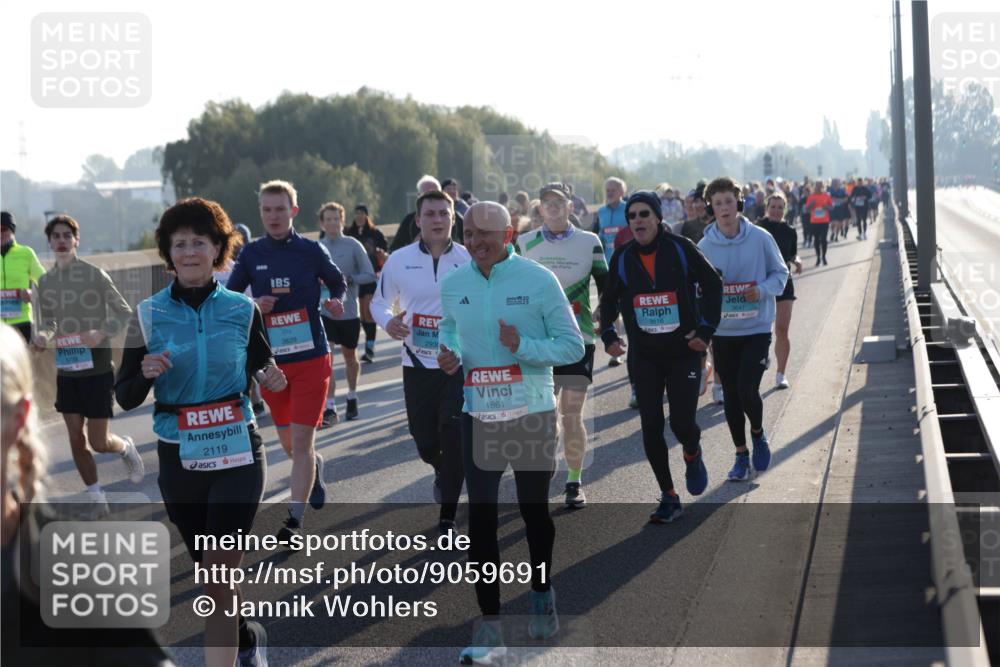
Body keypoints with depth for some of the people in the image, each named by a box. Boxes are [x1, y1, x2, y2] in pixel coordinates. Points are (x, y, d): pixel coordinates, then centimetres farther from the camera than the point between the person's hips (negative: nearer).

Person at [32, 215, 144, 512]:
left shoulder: (94, 274, -9)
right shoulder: (45, 281, 5)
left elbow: (123, 311, -5)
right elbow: (48, 322, 15)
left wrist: (102, 333, -22)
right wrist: (43, 336, -8)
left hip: (97, 368, -5)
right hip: (66, 369, 5)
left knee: (98, 442, -3)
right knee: (76, 439, 5)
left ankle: (126, 448, 32)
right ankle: (97, 500, 19)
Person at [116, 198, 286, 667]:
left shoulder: (242, 309, -2)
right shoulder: (148, 314, -3)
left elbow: (262, 367, 11)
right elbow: (125, 398, -2)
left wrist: (272, 380, -12)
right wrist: (146, 374, -23)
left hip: (236, 453, -2)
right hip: (179, 458, 2)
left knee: (221, 573, -10)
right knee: (209, 570, 18)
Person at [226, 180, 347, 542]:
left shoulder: (311, 250, -3)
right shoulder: (251, 254, 2)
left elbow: (338, 283, 11)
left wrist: (336, 302, -11)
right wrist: (252, 306, -10)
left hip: (311, 357, -3)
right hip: (270, 359, 3)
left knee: (302, 441, -9)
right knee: (288, 443, 15)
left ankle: (295, 518, -6)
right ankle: (314, 466, 48)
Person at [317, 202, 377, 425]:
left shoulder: (353, 245, -6)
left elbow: (369, 275, -7)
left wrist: (348, 279, -20)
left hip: (349, 311, 0)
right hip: (324, 311, 1)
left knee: (350, 357, 16)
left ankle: (352, 398, 39)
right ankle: (329, 408, -11)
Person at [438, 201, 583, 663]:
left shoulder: (538, 280, -11)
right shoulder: (452, 285, 1)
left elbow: (573, 346, -8)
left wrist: (522, 346, -23)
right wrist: (449, 353, -2)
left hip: (532, 415, -2)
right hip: (478, 416, 2)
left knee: (534, 512, 14)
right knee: (480, 520, -5)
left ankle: (542, 594, 40)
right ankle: (490, 628, 0)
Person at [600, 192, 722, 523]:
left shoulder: (681, 249, -8)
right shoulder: (623, 257, 0)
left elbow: (713, 284, 1)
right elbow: (609, 299, 13)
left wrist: (706, 329, -4)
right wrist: (608, 335, -1)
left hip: (684, 352, -3)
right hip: (645, 356, 3)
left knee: (682, 422, -10)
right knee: (651, 428, -3)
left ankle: (693, 455, 27)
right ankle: (668, 498, 11)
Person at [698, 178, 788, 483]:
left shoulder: (761, 238, -7)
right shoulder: (704, 246, -2)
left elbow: (780, 272, 4)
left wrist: (762, 289, -15)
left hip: (757, 328, -2)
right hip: (722, 331, 2)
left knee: (747, 389, -14)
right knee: (731, 395, 8)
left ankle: (758, 433, 18)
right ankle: (741, 455, 23)